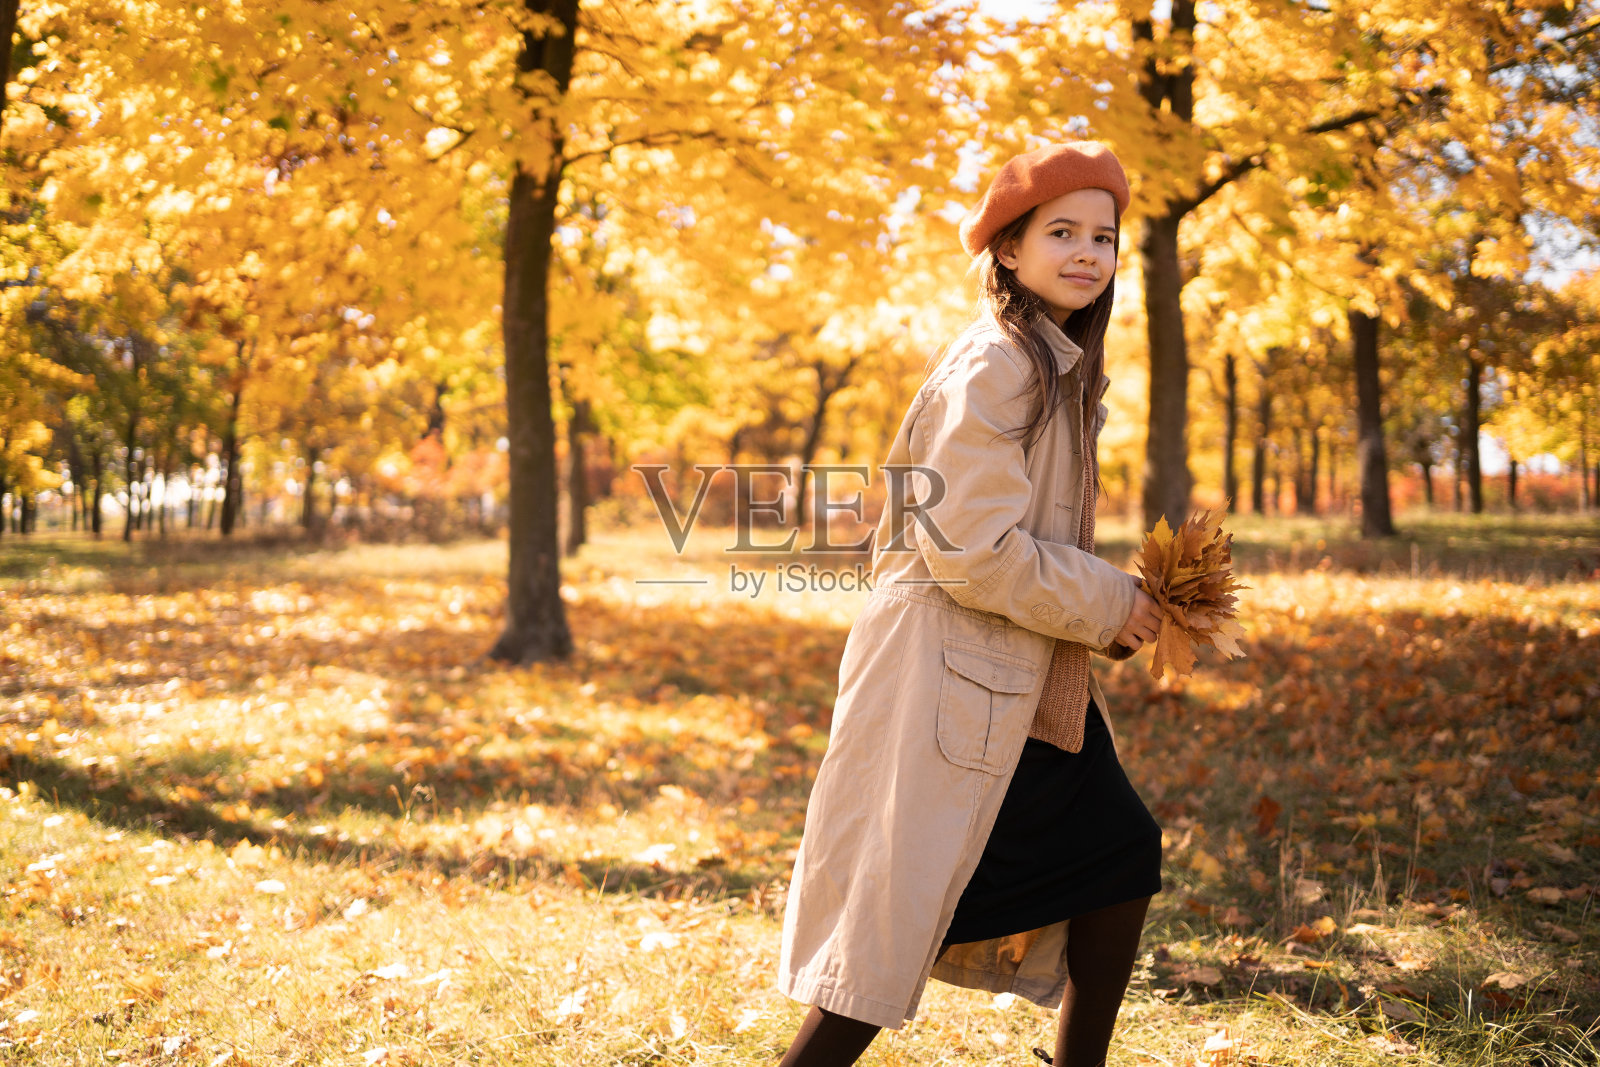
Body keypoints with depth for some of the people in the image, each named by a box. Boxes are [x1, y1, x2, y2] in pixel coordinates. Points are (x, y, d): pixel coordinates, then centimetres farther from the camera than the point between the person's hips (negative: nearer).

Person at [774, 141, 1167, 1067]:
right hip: (948, 675, -10)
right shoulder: (993, 367, -16)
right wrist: (1106, 607, -12)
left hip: (1024, 680, 10)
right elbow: (973, 549, -23)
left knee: (1122, 850, 14)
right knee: (902, 915, -6)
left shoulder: (1064, 366, 15)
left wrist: (1114, 600, 7)